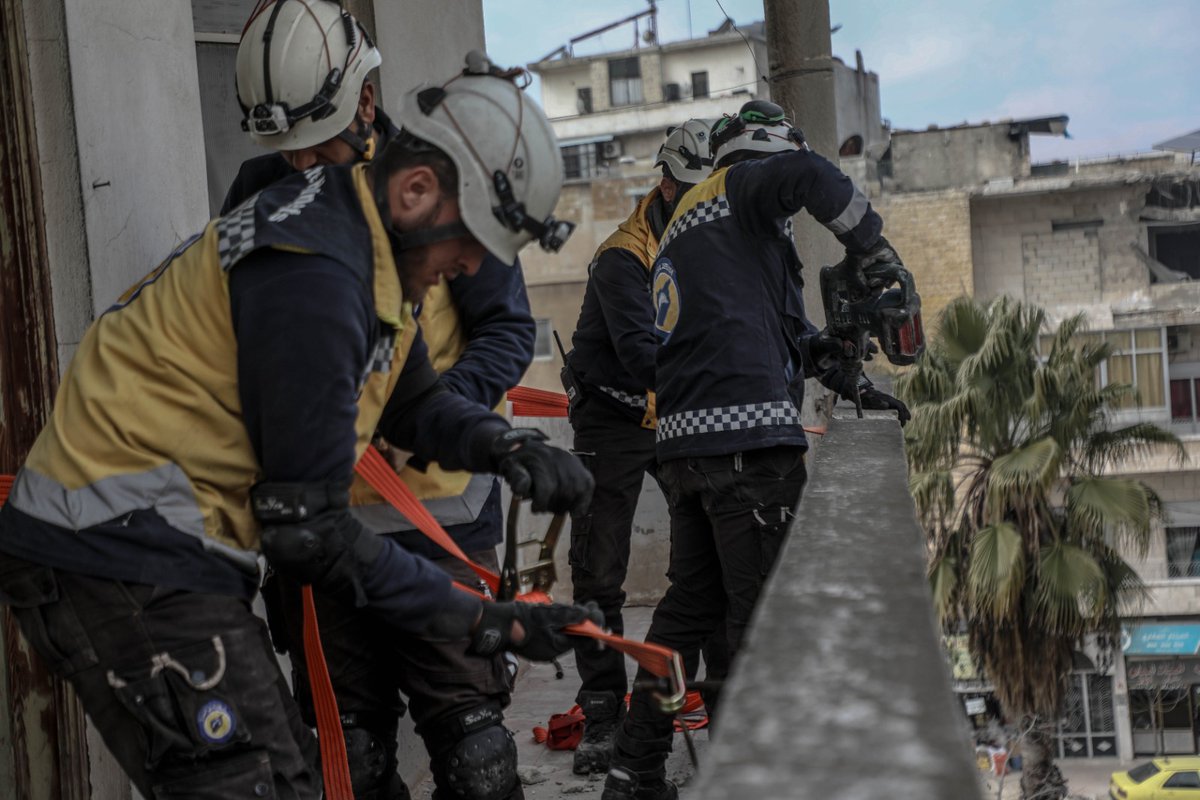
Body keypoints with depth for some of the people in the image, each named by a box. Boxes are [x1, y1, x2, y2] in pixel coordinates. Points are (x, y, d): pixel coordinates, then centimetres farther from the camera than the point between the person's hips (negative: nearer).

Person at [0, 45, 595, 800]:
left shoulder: (368, 247, 7)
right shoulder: (312, 277, -24)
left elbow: (415, 401, 18)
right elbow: (307, 531, -20)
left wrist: (506, 445, -4)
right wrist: (485, 623, -14)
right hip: (119, 560, -10)